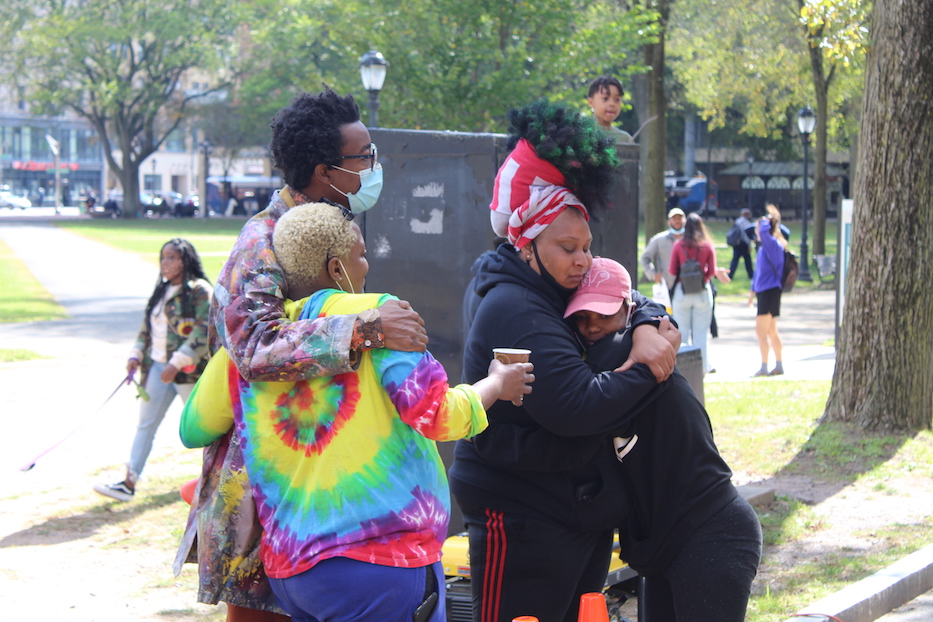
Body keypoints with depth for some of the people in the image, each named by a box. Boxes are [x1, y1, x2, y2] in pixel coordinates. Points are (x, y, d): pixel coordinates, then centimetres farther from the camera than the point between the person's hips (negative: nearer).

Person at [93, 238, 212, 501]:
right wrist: (136, 356, 6)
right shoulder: (162, 291, 13)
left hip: (188, 369, -7)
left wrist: (176, 364, -21)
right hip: (157, 366, 7)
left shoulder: (200, 291, -11)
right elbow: (147, 327, 20)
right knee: (146, 424, 3)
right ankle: (129, 482, 2)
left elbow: (203, 334, -18)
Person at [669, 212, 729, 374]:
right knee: (701, 331, 6)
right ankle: (703, 365, 7)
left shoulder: (678, 246, -4)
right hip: (702, 292, 0)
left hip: (682, 292, 0)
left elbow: (672, 271, -1)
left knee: (682, 331, 7)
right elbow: (711, 271, -3)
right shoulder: (708, 246, -4)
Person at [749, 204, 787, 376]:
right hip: (763, 291, 10)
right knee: (771, 331, 14)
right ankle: (779, 365, 21)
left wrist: (767, 220, -15)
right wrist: (753, 290, 24)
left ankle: (764, 367, -6)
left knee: (761, 330, -9)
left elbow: (764, 232, -33)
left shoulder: (773, 245, -13)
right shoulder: (763, 247, 14)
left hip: (770, 292, -10)